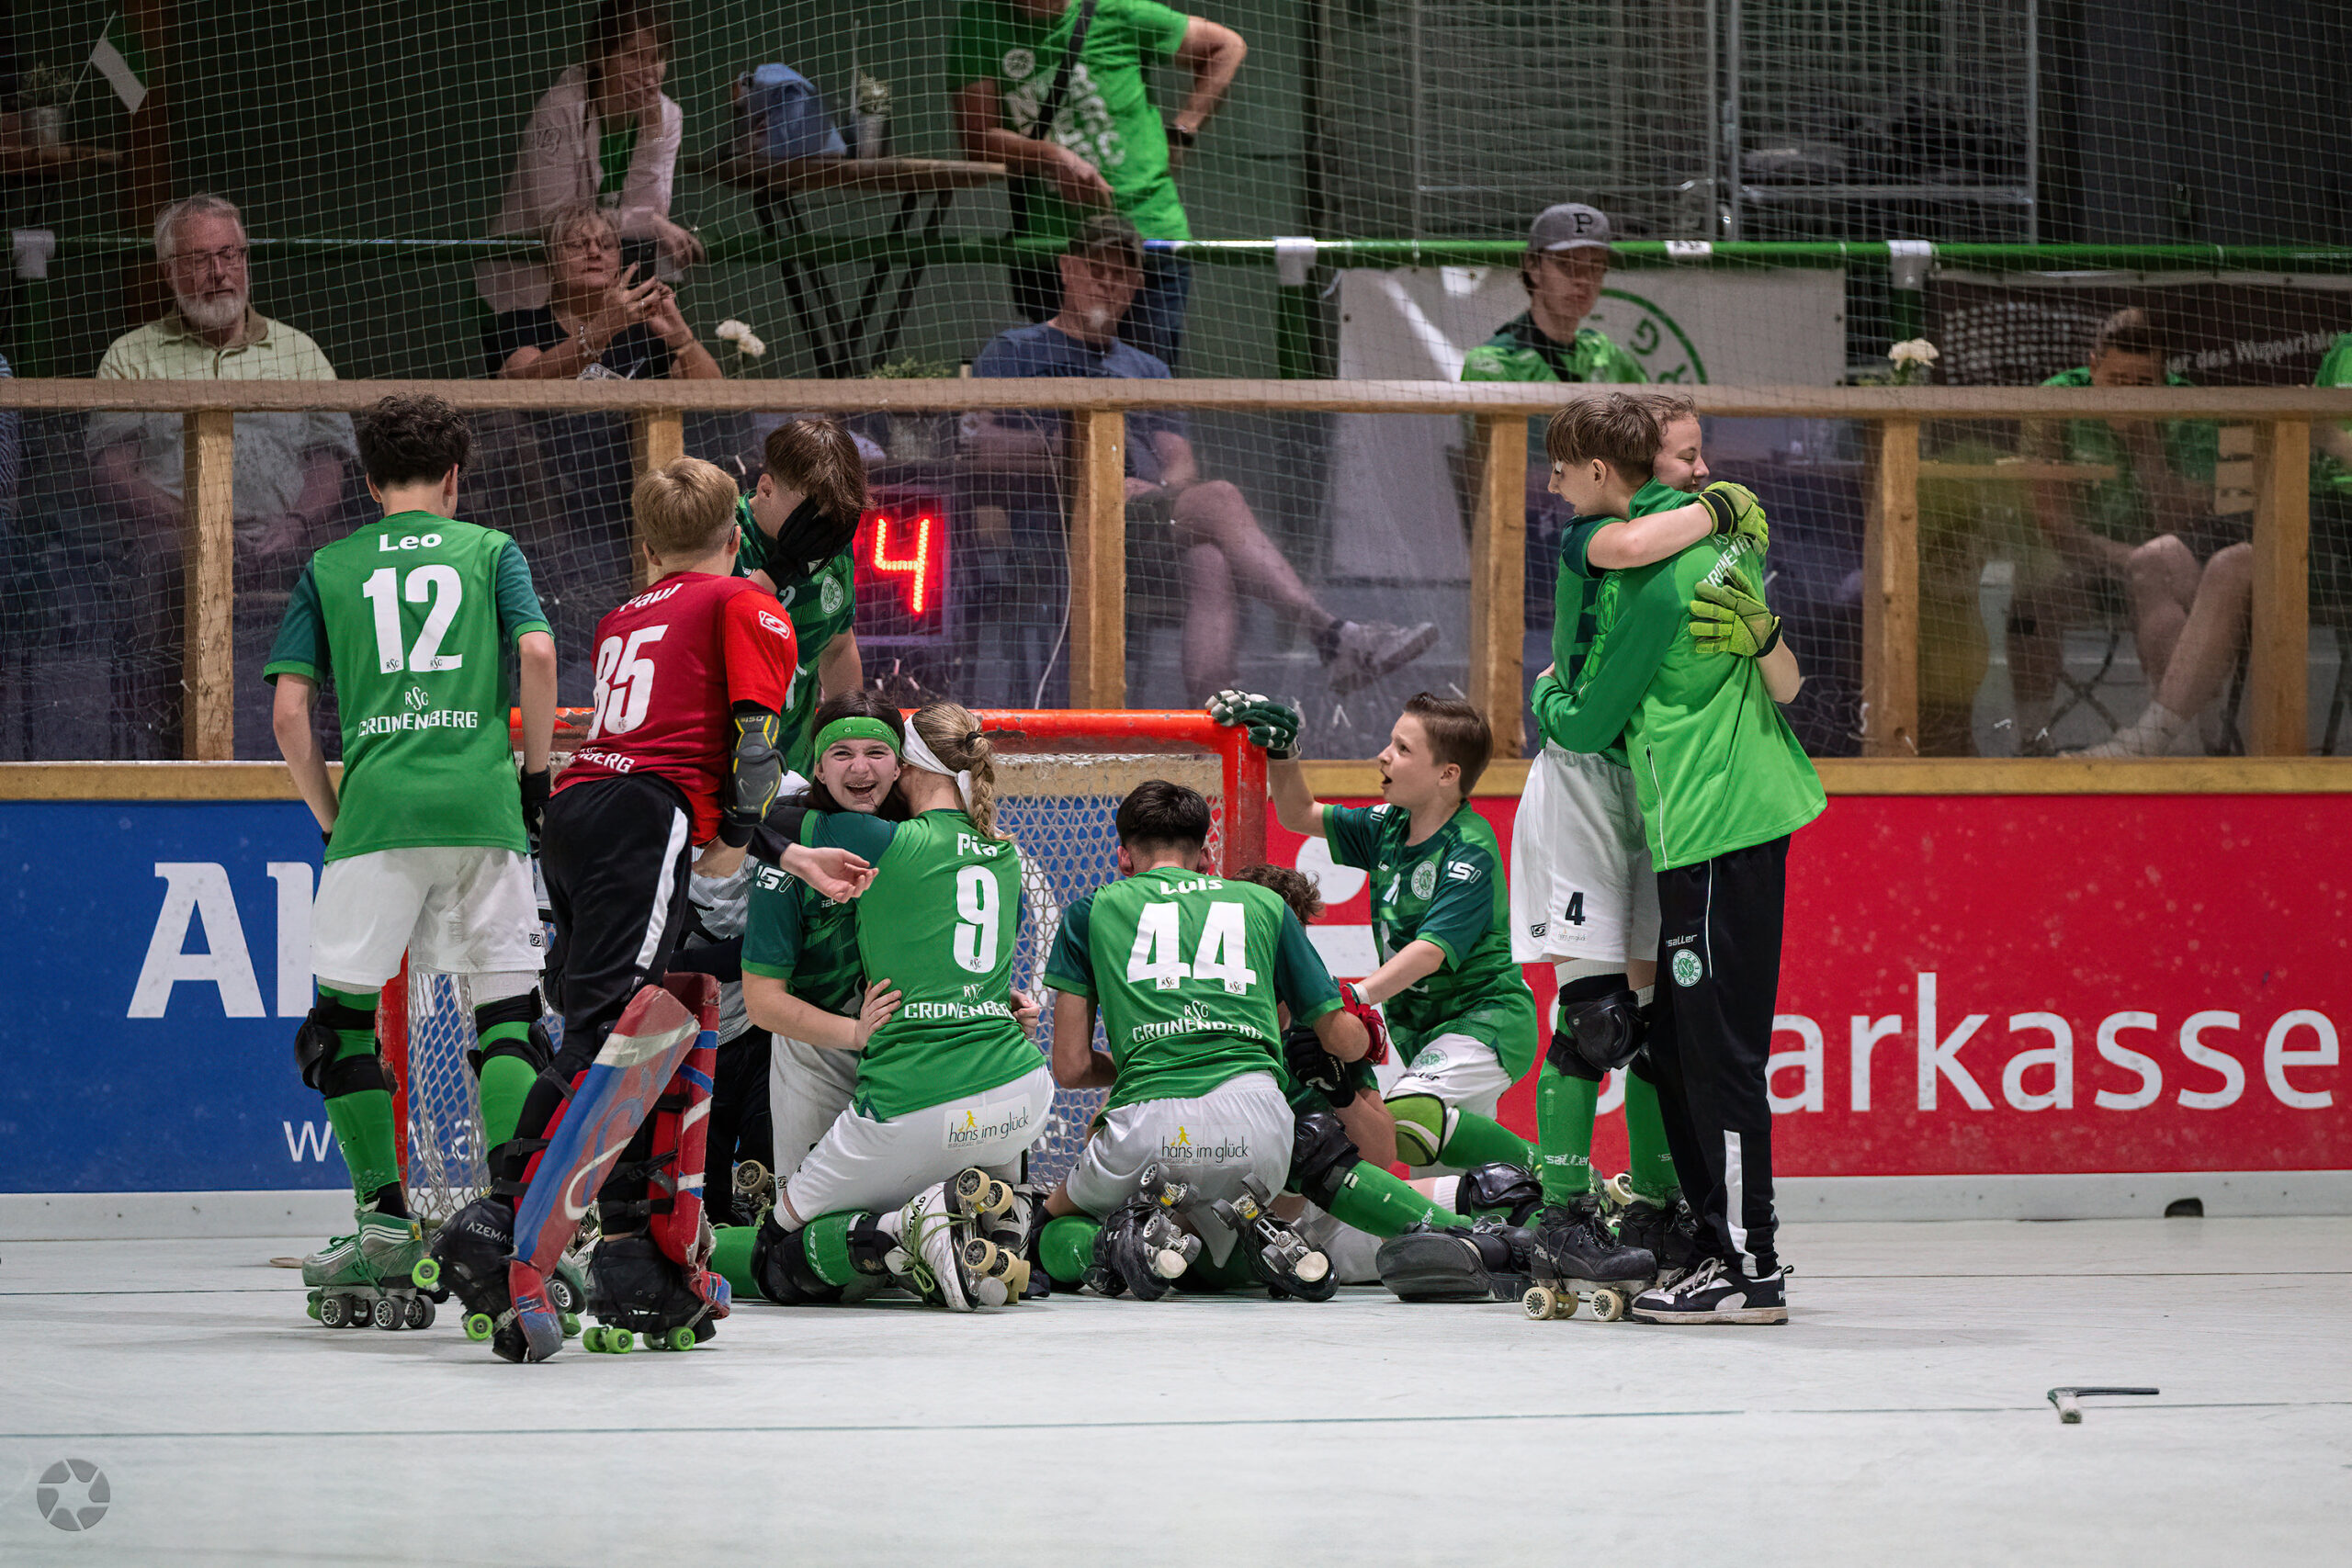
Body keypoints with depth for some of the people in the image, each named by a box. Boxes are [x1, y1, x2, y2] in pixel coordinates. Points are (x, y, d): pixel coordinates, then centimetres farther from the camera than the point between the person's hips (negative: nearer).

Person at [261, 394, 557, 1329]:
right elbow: (537, 654, -2)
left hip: (376, 809, 0)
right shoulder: (490, 551, 14)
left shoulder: (330, 568, 16)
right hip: (483, 805, 0)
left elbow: (289, 709, 8)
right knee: (508, 1013, 6)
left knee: (343, 1012, 9)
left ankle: (385, 1226, 0)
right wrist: (537, 773, 8)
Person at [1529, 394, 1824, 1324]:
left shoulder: (1645, 581, -15)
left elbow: (1587, 726, -6)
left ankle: (1748, 1272, -7)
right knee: (1673, 1042, 14)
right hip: (1749, 813, 10)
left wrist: (1547, 696, 13)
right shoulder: (1716, 531, 12)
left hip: (1715, 830, -10)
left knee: (1716, 1046, -8)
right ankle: (1718, 1243, 18)